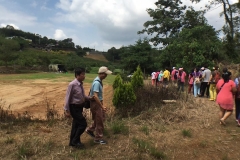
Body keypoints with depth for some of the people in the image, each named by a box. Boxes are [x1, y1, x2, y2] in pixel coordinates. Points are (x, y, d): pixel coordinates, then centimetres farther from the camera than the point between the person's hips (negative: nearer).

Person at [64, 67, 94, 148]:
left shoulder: (81, 84, 3)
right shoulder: (72, 85, -22)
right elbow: (68, 98, -19)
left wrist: (90, 98, 2)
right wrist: (67, 111, -17)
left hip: (80, 106, 9)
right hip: (74, 107, -8)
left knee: (76, 124, 18)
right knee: (83, 124, -6)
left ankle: (73, 141, 34)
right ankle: (75, 141, 13)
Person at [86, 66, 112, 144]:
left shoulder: (99, 81, 7)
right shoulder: (97, 83, -24)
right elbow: (95, 96, -32)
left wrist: (102, 102, 22)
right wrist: (102, 106, -30)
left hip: (98, 102, 10)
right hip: (95, 104, -10)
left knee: (102, 118, 19)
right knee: (99, 121, 1)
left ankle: (90, 130, 33)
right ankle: (98, 138, 16)